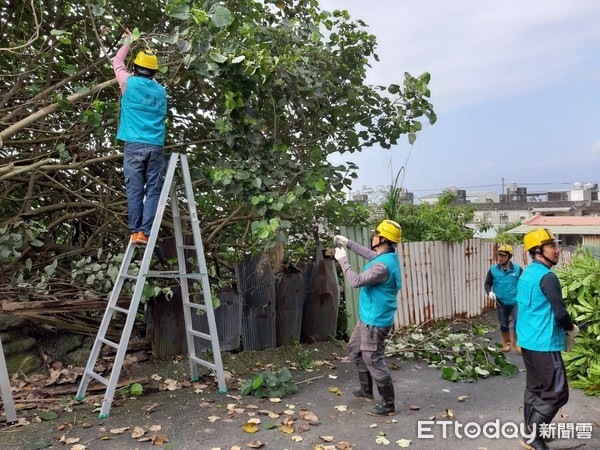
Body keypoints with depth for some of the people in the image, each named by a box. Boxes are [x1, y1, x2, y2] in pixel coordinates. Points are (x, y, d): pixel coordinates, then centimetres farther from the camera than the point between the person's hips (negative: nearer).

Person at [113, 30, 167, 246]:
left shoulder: (130, 83, 7)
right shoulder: (161, 91, 13)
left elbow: (117, 61, 25)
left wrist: (129, 42, 41)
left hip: (134, 145, -1)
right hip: (156, 147, 2)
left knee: (135, 191, 0)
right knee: (153, 191, -1)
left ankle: (136, 232, -2)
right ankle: (146, 232, -7)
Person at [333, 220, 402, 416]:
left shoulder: (383, 266, -28)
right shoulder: (387, 255, 3)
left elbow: (356, 281, -30)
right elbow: (369, 254, 24)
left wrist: (342, 259, -18)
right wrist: (348, 243, 17)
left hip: (375, 321, -11)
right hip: (368, 317, 11)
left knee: (373, 360, -1)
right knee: (354, 349, 24)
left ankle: (388, 405, 13)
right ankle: (366, 389, 37)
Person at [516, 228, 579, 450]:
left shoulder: (527, 273, 11)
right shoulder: (547, 277, -18)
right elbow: (560, 312, -18)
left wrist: (562, 328, 18)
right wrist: (572, 328, 2)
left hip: (527, 340, 9)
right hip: (544, 343, -9)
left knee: (534, 388, 17)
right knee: (557, 393, -2)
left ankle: (532, 432, 26)